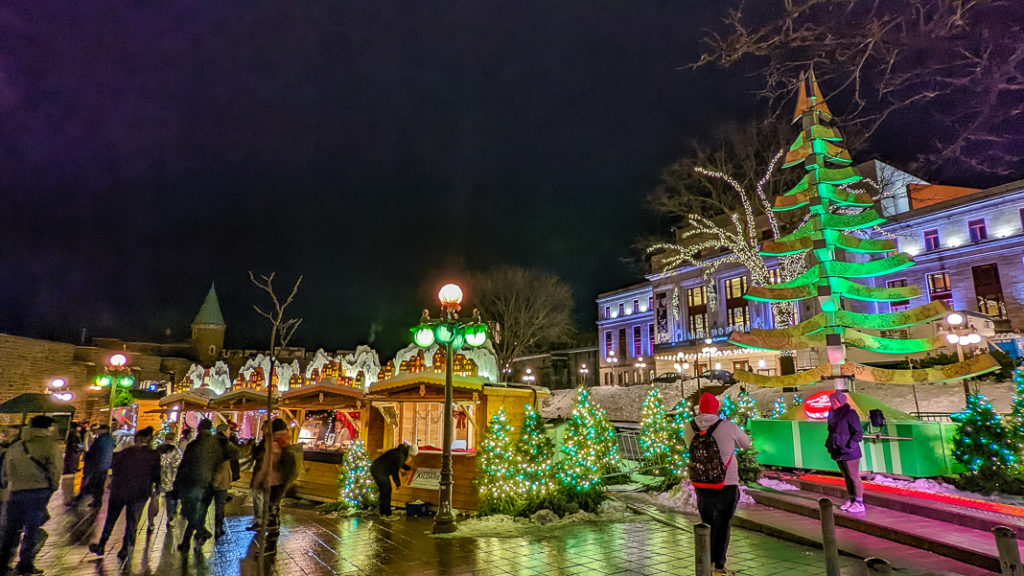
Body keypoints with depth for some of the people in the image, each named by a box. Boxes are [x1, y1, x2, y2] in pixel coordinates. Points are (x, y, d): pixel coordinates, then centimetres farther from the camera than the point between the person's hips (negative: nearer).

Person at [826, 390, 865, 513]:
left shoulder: (850, 413, -12)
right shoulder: (833, 414, 12)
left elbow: (859, 432, -14)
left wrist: (850, 445, -18)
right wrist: (829, 444, 13)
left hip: (849, 452, -8)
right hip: (838, 452, 8)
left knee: (854, 477, 0)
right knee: (846, 477, 15)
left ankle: (859, 504, 7)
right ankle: (850, 500, 24)